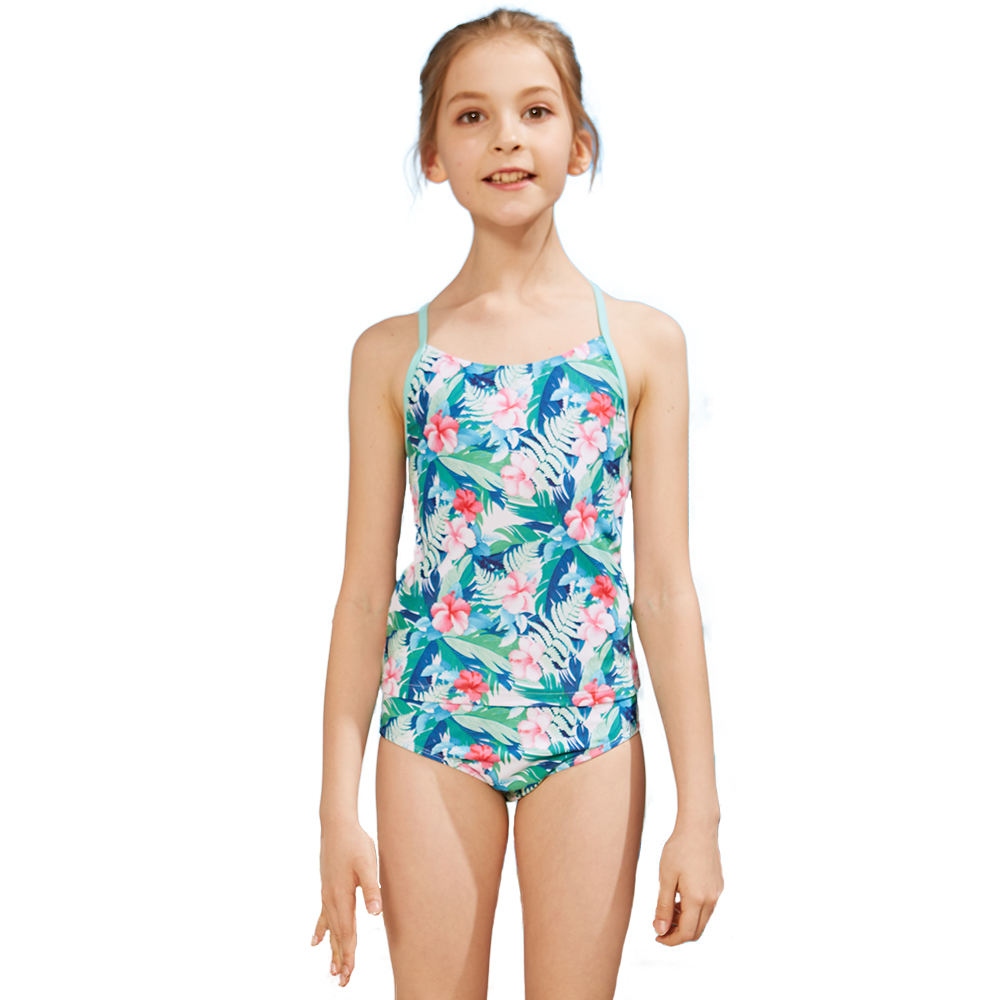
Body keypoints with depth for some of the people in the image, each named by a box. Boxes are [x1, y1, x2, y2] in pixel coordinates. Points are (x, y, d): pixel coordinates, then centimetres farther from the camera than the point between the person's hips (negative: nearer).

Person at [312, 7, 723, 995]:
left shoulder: (643, 341, 1)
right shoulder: (392, 352, 2)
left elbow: (667, 588, 1)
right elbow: (364, 588, 4)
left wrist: (699, 809, -2)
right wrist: (339, 806, 1)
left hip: (589, 725, 0)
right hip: (432, 722, 0)